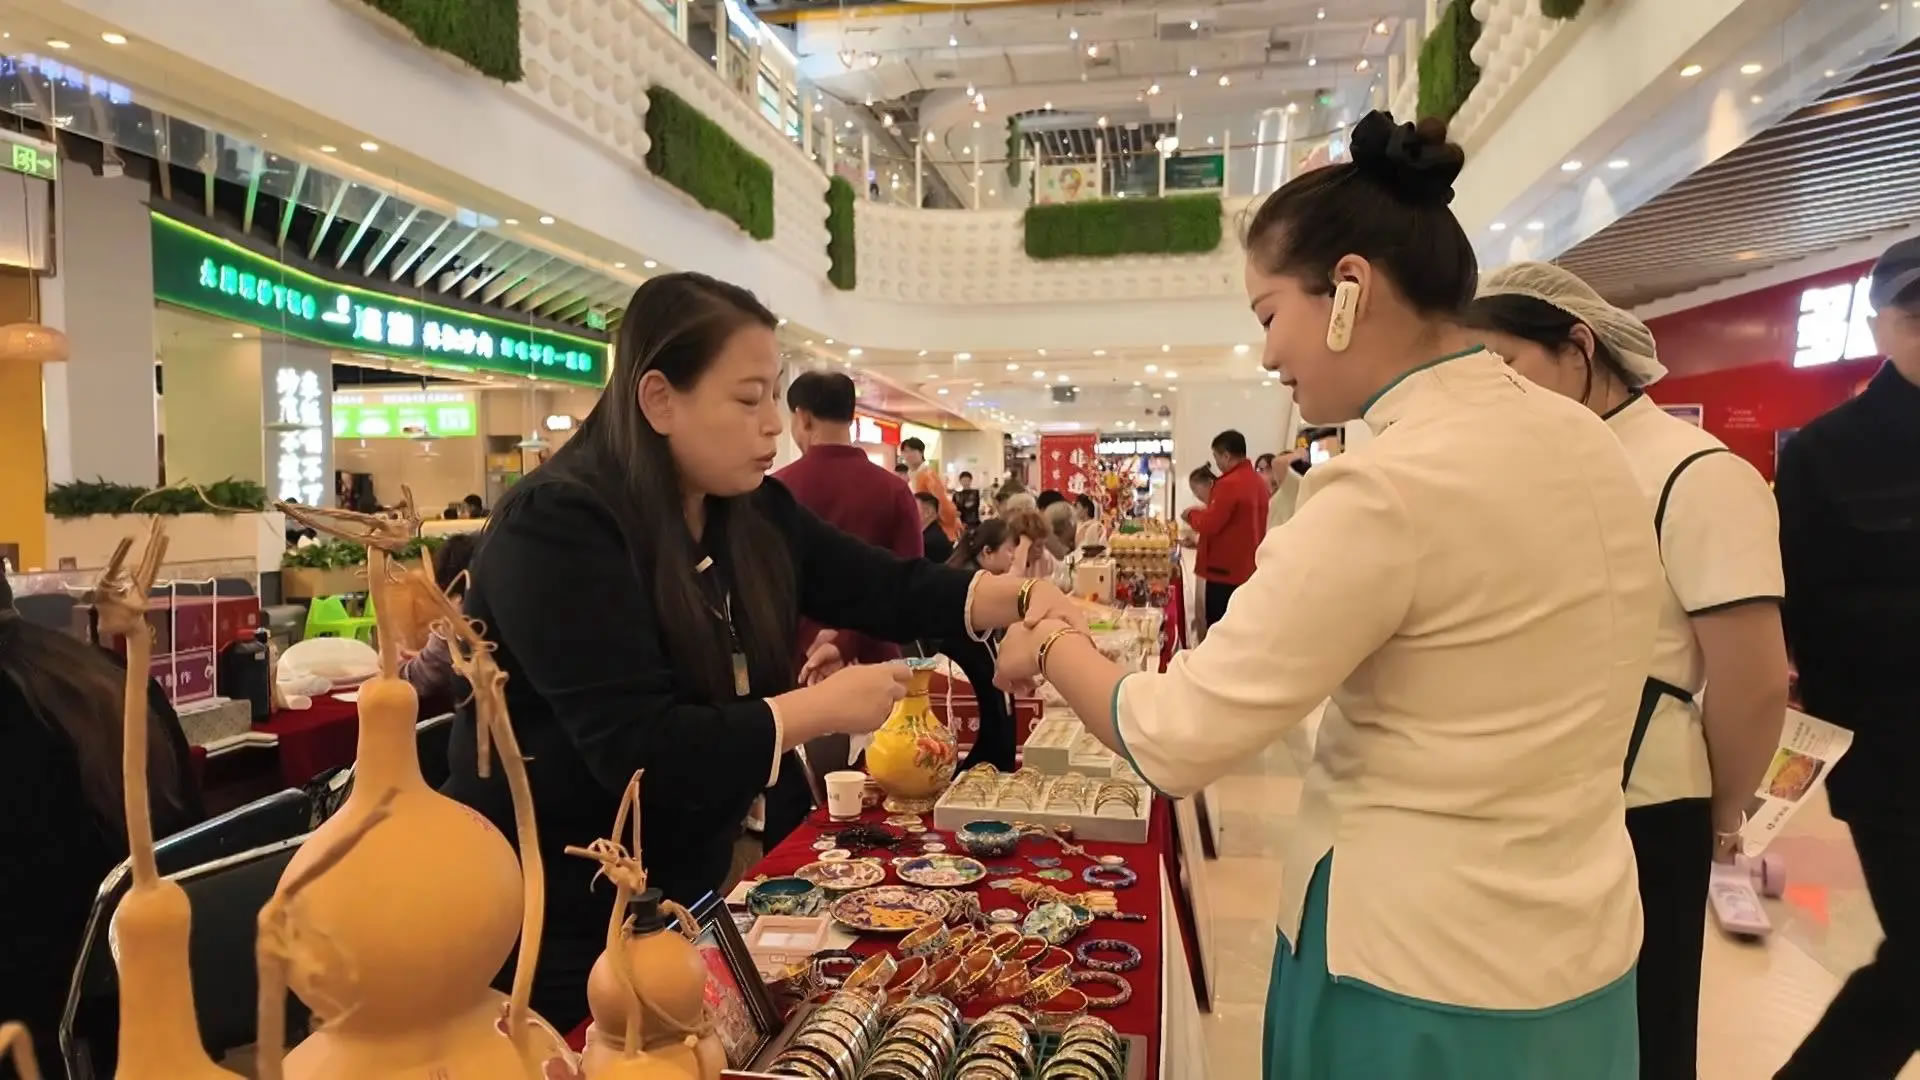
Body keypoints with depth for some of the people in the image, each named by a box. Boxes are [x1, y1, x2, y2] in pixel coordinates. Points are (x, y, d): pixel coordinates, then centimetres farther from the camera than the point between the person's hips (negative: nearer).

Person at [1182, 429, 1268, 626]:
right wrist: (1206, 512, 17)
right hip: (1249, 569, 9)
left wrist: (1192, 514, 1)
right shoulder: (1259, 481, 9)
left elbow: (1208, 526, -18)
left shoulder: (1229, 483, -18)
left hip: (1226, 570, -9)